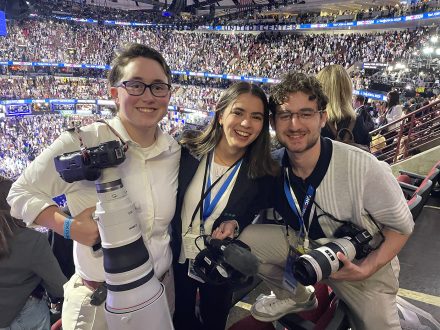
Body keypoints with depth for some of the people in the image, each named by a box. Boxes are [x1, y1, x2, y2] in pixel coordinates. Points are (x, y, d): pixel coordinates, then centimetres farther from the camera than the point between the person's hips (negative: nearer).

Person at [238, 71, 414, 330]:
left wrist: (366, 269, -25)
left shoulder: (366, 168, -29)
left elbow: (401, 226, -15)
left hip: (364, 263, -2)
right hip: (305, 245, 3)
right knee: (242, 239, -12)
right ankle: (297, 297, 14)